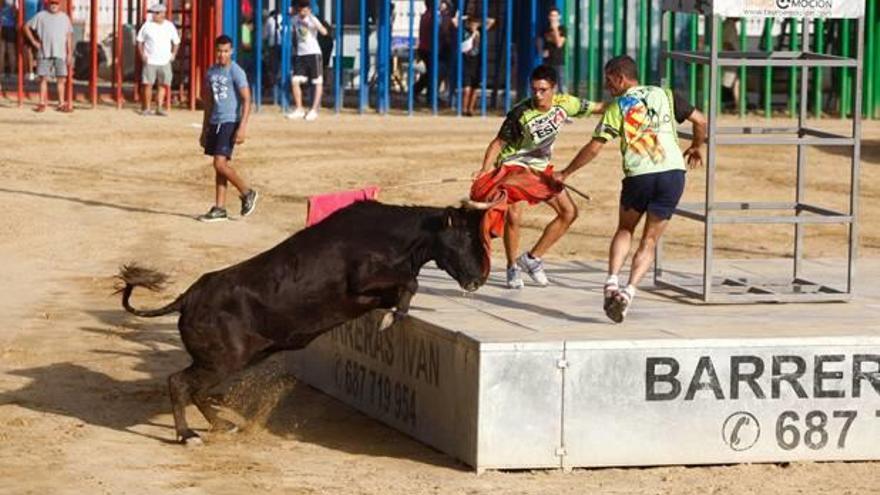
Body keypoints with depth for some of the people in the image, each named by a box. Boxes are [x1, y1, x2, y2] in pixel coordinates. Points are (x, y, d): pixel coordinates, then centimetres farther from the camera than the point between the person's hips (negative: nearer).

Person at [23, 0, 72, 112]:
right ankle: (42, 103, 4)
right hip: (45, 53, -1)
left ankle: (61, 104, 5)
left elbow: (69, 36, 11)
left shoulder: (64, 17, 10)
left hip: (60, 53, 1)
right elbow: (27, 27, 8)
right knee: (43, 78, 0)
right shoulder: (41, 16, 4)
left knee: (61, 79, 0)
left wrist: (70, 53, 4)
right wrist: (33, 41, 0)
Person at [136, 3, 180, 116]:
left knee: (163, 85, 1)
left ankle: (159, 108, 6)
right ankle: (147, 108, 2)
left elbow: (176, 42, 16)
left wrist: (173, 54, 4)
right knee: (148, 84, -5)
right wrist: (142, 54, -4)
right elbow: (140, 40, 6)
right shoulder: (147, 25, 0)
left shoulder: (170, 26, 5)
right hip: (150, 61, -2)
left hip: (165, 61, 2)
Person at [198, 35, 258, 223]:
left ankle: (247, 193, 4)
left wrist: (242, 128, -21)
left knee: (220, 164, -15)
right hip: (215, 123, 7)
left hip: (230, 122, -7)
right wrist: (204, 130, 20)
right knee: (219, 166, 7)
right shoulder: (211, 72, 12)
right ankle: (219, 209, 10)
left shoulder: (236, 72, -9)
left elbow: (246, 100, -13)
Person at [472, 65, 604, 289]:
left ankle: (532, 258, 13)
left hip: (541, 169, 6)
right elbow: (498, 143, -18)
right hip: (513, 165, -6)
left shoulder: (564, 103, -12)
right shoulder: (520, 113, -25)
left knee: (569, 212, 3)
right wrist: (484, 170, -30)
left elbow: (597, 108, 2)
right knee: (512, 216, -22)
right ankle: (513, 268, -1)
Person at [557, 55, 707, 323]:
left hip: (638, 175, -1)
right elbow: (700, 120, 11)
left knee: (625, 230, 22)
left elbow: (593, 148, 4)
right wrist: (696, 147, 30)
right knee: (649, 241, 10)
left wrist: (565, 174, 14)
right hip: (672, 172, 2)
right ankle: (629, 290, -8)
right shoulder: (664, 95, 13)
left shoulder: (616, 107, 6)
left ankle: (612, 281, 3)